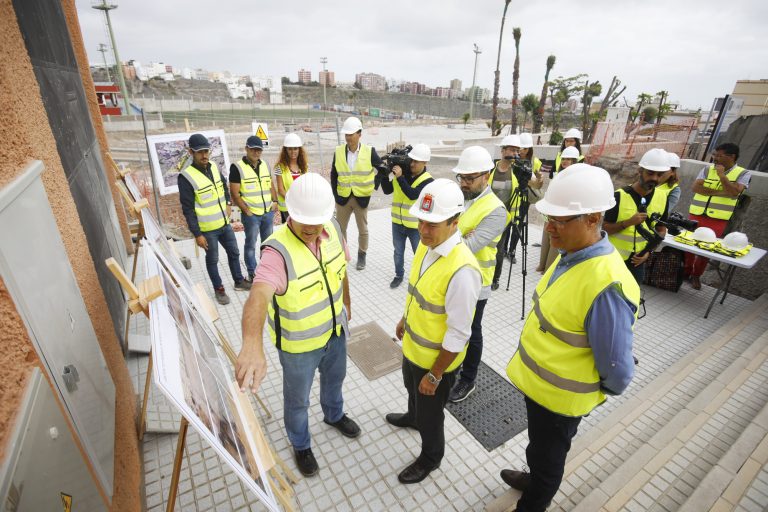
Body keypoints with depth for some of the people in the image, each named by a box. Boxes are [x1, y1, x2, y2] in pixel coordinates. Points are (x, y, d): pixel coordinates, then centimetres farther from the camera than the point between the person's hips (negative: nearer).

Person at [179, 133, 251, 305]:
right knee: (212, 259, 10)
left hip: (224, 223, 6)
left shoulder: (214, 167, 1)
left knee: (234, 252, 17)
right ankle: (219, 289, 27)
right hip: (207, 229, -6)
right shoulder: (186, 177, -18)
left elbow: (224, 184, 23)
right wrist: (197, 234, -17)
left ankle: (239, 281, 35)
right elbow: (188, 209, -17)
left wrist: (228, 203, 9)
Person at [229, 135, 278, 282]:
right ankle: (252, 273, 16)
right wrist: (247, 211, -12)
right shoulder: (237, 167, -9)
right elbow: (235, 194, -10)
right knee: (251, 244, 4)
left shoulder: (265, 165, 9)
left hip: (268, 212, 6)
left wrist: (275, 201, 7)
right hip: (251, 214, -5)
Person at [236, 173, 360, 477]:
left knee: (335, 378, 32)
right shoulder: (278, 251, -34)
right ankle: (300, 445, 53)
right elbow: (259, 295, -52)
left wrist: (346, 304, 14)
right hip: (299, 344, -5)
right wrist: (252, 345, -70)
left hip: (335, 330, 6)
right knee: (297, 400, 21)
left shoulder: (332, 229, -15)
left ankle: (334, 415, 65)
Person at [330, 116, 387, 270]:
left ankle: (361, 255, 31)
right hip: (343, 198, 2)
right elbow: (334, 175, 3)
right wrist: (336, 195, 1)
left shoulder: (369, 151, -9)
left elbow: (382, 169, -1)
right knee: (340, 228, 12)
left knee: (363, 230, 12)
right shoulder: (338, 151, -3)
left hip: (361, 198, -1)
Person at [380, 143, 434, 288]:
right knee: (398, 252, 20)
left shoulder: (427, 180, -16)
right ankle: (399, 275, 41)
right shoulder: (401, 173, -2)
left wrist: (400, 177, -31)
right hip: (398, 223, 4)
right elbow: (387, 190, 1)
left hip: (416, 226, -4)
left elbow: (412, 195, -30)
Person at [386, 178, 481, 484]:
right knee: (412, 389, 35)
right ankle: (412, 417, 67)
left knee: (430, 413, 20)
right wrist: (404, 320, 19)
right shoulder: (426, 244, -9)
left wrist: (435, 375, -18)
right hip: (411, 345, 8)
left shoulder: (462, 270, -35)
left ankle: (430, 458, 50)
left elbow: (458, 335, -27)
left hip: (436, 358, -7)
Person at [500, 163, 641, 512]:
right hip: (536, 381, 8)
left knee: (547, 457, 20)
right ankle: (535, 480, 60)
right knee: (540, 447, 33)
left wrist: (598, 393, -5)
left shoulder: (606, 285, -35)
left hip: (559, 398, -8)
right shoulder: (570, 255, -7)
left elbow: (618, 369, -27)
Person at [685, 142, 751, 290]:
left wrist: (721, 175, -13)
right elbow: (696, 187, -6)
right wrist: (719, 192, -13)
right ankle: (686, 271, 23)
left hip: (718, 220, -2)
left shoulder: (743, 174, 1)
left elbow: (735, 192, -14)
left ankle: (696, 275, 18)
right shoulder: (707, 169, 7)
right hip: (696, 215, 2)